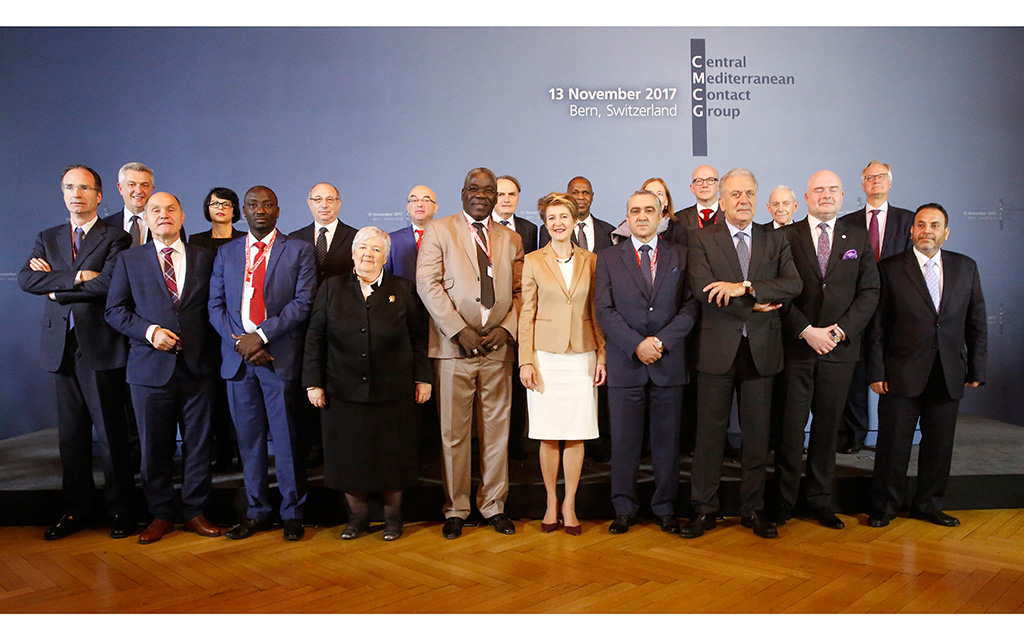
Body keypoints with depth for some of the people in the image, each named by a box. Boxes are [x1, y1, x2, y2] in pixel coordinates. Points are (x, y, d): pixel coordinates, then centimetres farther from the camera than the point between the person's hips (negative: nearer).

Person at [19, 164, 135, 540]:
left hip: (100, 347, -5)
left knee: (111, 432, 0)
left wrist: (56, 288, -5)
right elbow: (26, 279, 0)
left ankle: (121, 509, 12)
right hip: (61, 348, 5)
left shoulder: (115, 238, 1)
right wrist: (74, 277, -13)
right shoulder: (48, 239, 17)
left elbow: (108, 284, -15)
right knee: (71, 434, 11)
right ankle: (76, 508, 23)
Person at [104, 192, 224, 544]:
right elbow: (114, 309, 4)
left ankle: (194, 512, 21)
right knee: (155, 447, 8)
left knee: (198, 444, 6)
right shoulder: (128, 259, 8)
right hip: (151, 367, 0)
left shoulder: (204, 258, 9)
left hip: (196, 367, 1)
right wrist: (150, 331, -12)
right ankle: (160, 515, 23)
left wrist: (211, 354, -1)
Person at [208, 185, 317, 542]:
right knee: (249, 439, 10)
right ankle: (257, 512, 22)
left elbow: (303, 302, -7)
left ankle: (292, 513, 14)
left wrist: (262, 335, -14)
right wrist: (238, 339, -7)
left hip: (281, 356, -3)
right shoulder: (226, 253, 14)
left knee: (286, 439, 2)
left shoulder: (298, 251, 3)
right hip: (237, 357, 3)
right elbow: (216, 305, 9)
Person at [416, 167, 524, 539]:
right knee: (454, 433, 3)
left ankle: (493, 505, 21)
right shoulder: (439, 231, 5)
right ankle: (456, 509, 17)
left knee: (497, 429, 8)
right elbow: (427, 284, -6)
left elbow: (520, 291, 13)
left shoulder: (511, 240, 16)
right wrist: (460, 330, -13)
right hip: (453, 346, -3)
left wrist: (506, 328, -5)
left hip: (498, 348, 3)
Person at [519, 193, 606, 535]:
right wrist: (526, 360, -4)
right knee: (548, 435, 3)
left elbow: (597, 312, 9)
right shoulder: (533, 261, 3)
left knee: (576, 435, 2)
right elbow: (526, 314, 2)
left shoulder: (590, 261, 8)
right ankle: (551, 503, 19)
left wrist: (602, 356, 2)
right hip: (545, 356, -1)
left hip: (582, 356, 1)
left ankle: (569, 504, 16)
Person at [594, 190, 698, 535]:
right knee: (624, 441, 5)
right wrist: (636, 345, -13)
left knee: (667, 440, 8)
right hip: (624, 364, -1)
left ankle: (665, 507, 22)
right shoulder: (608, 259, 6)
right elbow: (604, 311, -2)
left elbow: (690, 307, 1)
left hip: (669, 364, 1)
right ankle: (624, 509, 18)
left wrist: (661, 341, -12)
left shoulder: (681, 256, 9)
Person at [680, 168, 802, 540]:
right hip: (718, 349, -2)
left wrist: (744, 287, -18)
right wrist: (756, 304, -12)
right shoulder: (702, 239, 3)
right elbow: (702, 288, -12)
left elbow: (793, 285, -5)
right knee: (710, 432, 4)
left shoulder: (775, 241, 11)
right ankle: (704, 509, 15)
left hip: (761, 349, 2)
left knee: (757, 434, 9)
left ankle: (753, 509, 22)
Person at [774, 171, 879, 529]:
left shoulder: (859, 238, 10)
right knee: (790, 427, 1)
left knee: (828, 428, 9)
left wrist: (841, 330, -8)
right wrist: (807, 331, -12)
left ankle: (820, 501, 21)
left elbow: (869, 292, 5)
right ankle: (784, 501, 13)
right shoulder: (785, 237, 3)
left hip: (840, 349, 2)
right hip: (795, 347, -2)